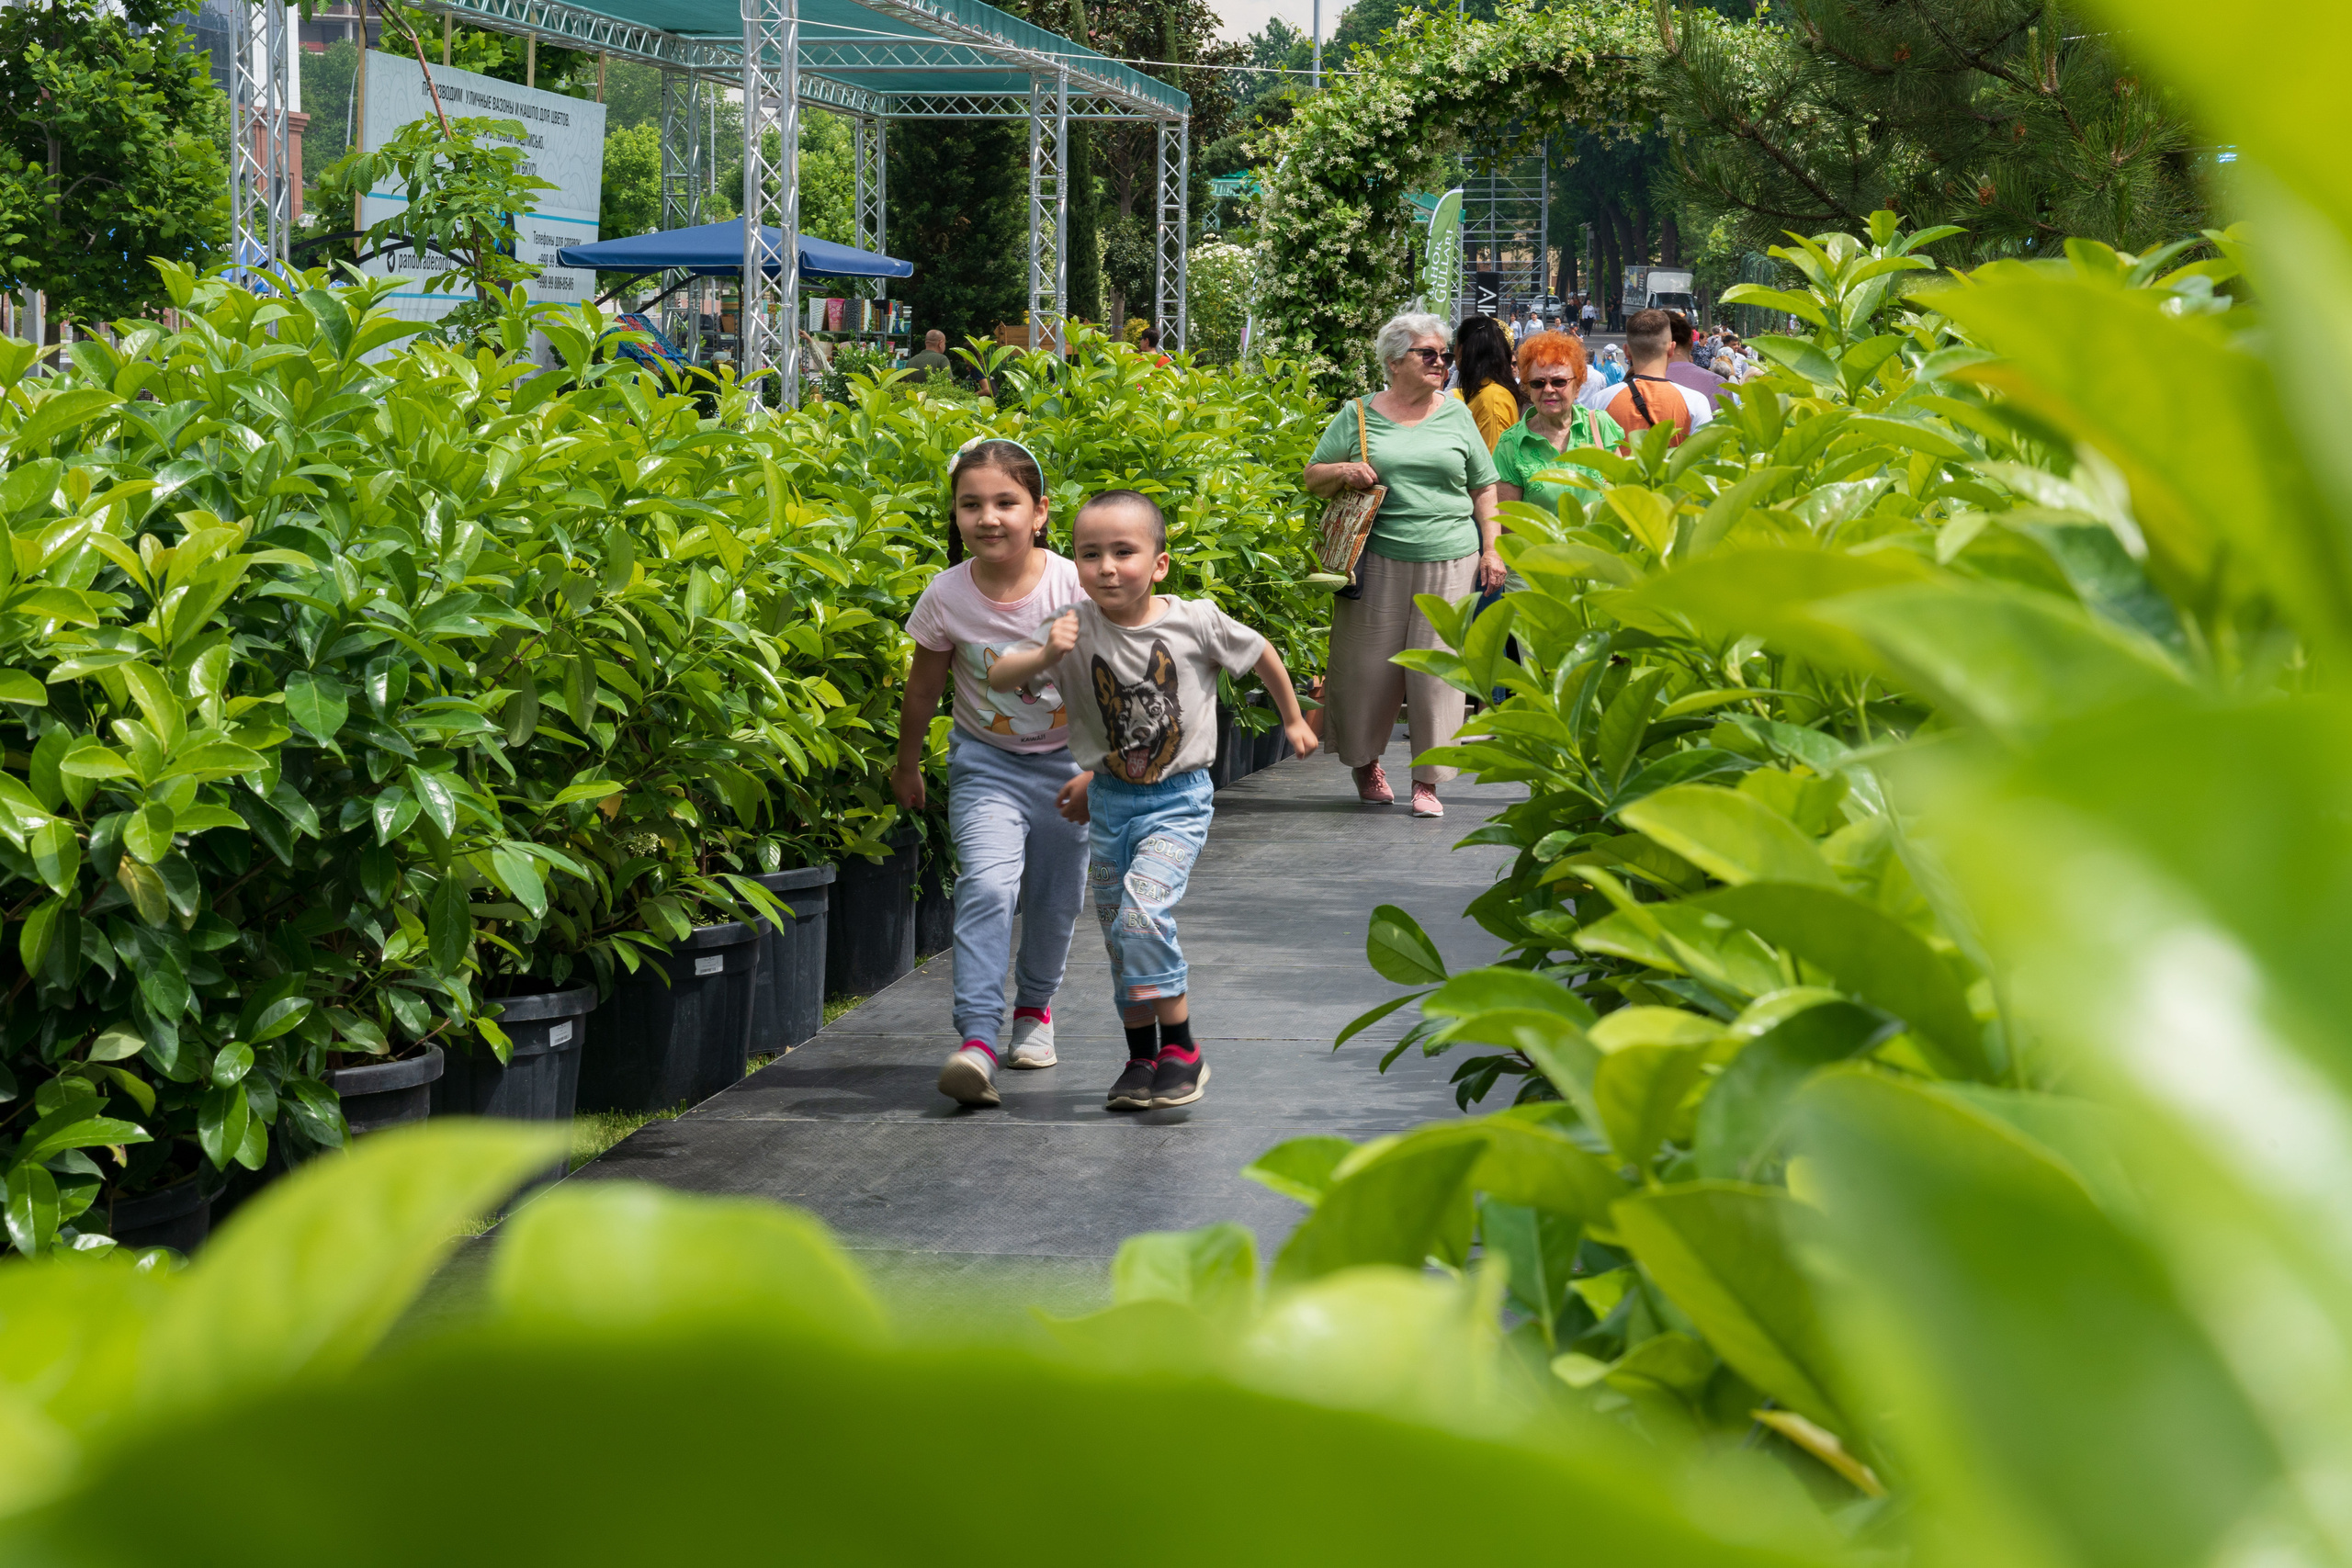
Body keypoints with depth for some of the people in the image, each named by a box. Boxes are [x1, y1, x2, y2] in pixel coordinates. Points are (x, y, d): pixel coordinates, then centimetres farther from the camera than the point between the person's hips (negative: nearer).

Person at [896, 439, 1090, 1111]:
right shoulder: (947, 597, -14)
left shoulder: (1073, 588, -19)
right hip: (986, 762, -1)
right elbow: (923, 688, 2)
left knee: (1055, 900, 11)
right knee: (986, 884, -21)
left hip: (1066, 761, 1)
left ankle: (1034, 1008, 40)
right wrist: (906, 767, 13)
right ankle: (977, 1039, -26)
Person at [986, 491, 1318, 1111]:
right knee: (1118, 938, 10)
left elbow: (1261, 654, 6)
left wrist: (1293, 719, 19)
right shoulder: (1076, 628, -9)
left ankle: (1180, 1048, -11)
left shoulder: (1196, 622, -12)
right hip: (1109, 799, 4)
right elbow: (997, 678, -14)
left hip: (1177, 801, -4)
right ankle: (1142, 1058, 25)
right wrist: (1045, 656, -33)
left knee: (1144, 909, -22)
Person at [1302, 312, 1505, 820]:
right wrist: (1343, 473, -10)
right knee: (1369, 666, 2)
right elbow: (1312, 478, 11)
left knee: (1438, 672, -2)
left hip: (1450, 565, 1)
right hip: (1379, 563, -1)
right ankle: (1365, 763, 24)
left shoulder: (1456, 415, 11)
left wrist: (1491, 549, 5)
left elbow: (1484, 489, 15)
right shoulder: (1358, 416, 6)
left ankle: (1427, 781, 5)